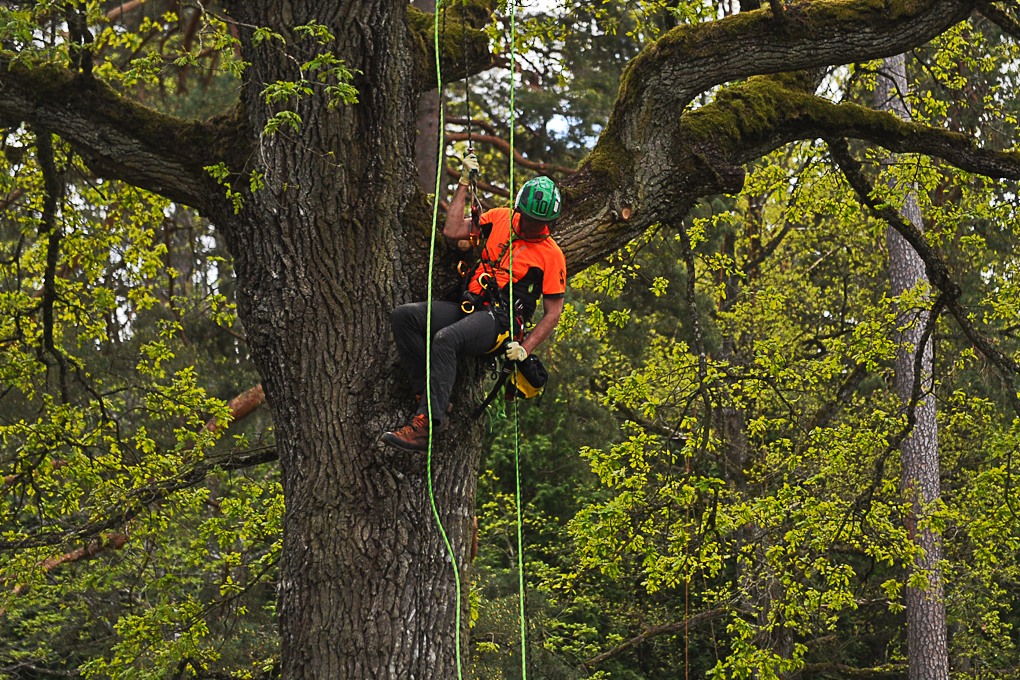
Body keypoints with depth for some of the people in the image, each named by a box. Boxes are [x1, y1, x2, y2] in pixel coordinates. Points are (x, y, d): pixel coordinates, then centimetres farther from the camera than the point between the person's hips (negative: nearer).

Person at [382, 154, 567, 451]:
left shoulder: (551, 254, -1)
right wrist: (464, 182, 8)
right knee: (404, 316, -16)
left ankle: (426, 425, -41)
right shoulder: (501, 218, 12)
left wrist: (524, 349, -13)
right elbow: (452, 231, 11)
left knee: (446, 339, -36)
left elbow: (552, 313, 0)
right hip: (468, 308, 6)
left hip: (501, 319, -6)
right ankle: (427, 393, -17)